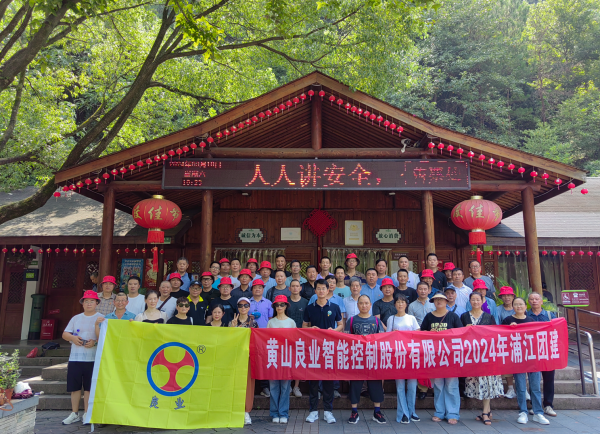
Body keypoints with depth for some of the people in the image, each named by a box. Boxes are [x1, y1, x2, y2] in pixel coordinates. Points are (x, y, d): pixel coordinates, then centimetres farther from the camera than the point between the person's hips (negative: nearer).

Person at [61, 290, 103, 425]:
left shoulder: (101, 318, 1)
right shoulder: (76, 318, 14)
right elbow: (65, 334, 12)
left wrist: (95, 342, -20)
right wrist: (73, 338, -9)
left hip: (93, 358, -3)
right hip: (75, 357, 4)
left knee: (89, 388, 2)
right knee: (75, 387, 9)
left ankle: (86, 414, 15)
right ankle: (74, 414, 22)